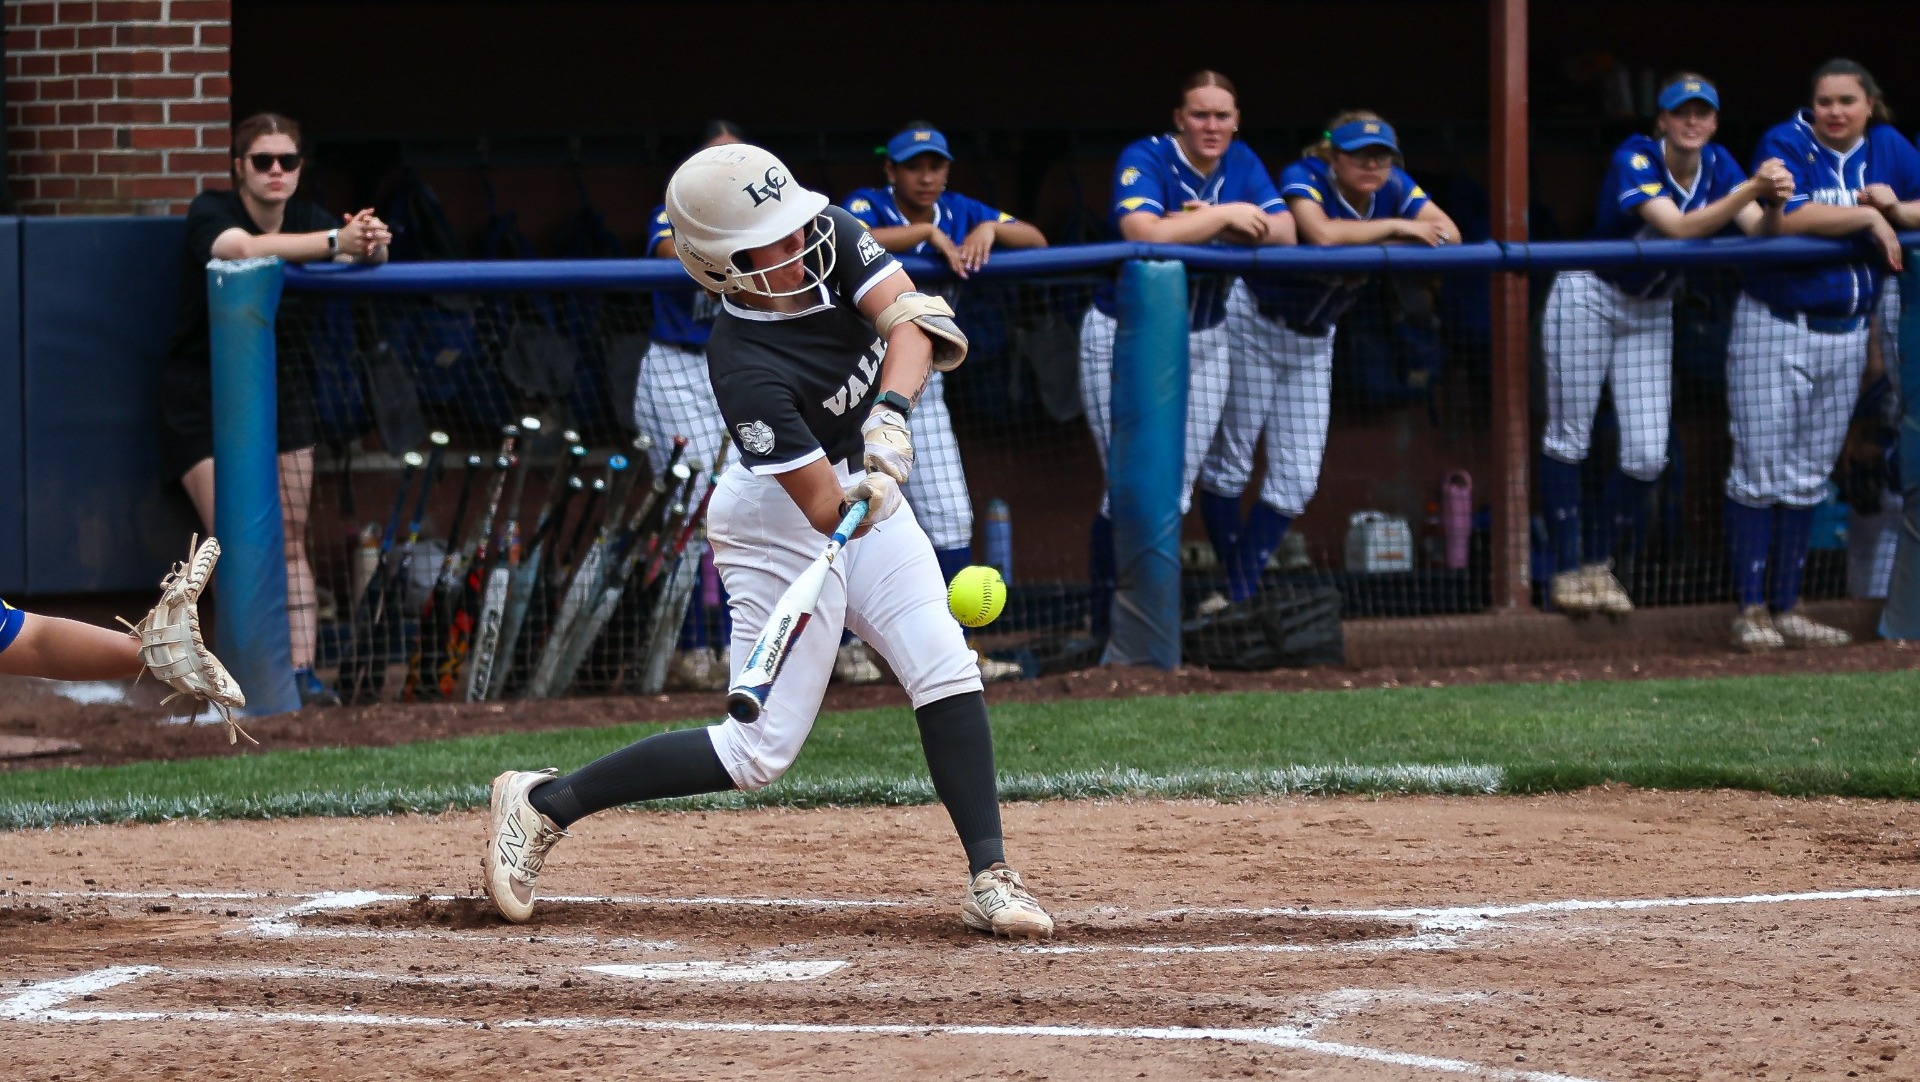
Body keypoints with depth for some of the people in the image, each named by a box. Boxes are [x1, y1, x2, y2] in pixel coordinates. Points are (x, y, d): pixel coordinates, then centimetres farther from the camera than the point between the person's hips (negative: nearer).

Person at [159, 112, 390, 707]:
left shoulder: (306, 218, 1)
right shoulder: (210, 212, -14)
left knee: (291, 542, 1)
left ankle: (301, 670, 0)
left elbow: (353, 255, -17)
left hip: (281, 390, 5)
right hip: (204, 400, -5)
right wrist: (334, 242, -49)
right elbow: (243, 248, -38)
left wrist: (370, 245, -43)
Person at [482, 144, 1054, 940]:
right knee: (762, 748, -5)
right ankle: (542, 804, 5)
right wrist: (863, 499, -54)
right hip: (778, 523, -7)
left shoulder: (830, 239, -15)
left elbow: (907, 320, -23)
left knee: (946, 672, -6)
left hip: (862, 485, 7)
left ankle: (989, 880, -4)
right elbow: (825, 511, -32)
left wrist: (890, 418, -39)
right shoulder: (747, 371, -33)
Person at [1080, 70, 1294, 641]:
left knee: (1175, 494, 5)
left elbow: (1284, 231, -9)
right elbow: (1145, 233, -34)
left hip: (1204, 340, 6)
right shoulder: (1145, 159, -16)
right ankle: (1107, 630, 0)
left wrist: (1207, 223, -22)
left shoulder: (1242, 164, 2)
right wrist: (1223, 216, -25)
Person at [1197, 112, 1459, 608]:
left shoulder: (1392, 188, -7)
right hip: (1254, 322, -6)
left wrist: (1373, 250, -30)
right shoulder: (1304, 178, -23)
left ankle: (1243, 592, 12)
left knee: (1297, 479, 2)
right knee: (1228, 464, -1)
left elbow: (1448, 233, -18)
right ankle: (1233, 586, 12)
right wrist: (1393, 228, -33)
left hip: (1312, 342, 6)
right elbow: (1322, 234, -42)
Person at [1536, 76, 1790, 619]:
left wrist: (1773, 202, -40)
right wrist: (1749, 189, -46)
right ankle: (1567, 569, 7)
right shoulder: (1635, 161, -24)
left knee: (1648, 455, -2)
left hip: (1651, 314, 5)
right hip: (1589, 298, -5)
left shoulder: (1718, 165, -6)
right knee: (1569, 437, -2)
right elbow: (1680, 227, -37)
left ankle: (1599, 560, 15)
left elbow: (1759, 230, -17)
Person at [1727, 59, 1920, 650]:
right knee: (1761, 472, -3)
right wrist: (1869, 217, -18)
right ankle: (1751, 610, 3)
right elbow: (1788, 217, -25)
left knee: (1809, 479, 10)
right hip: (1775, 328, -5)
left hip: (1846, 333, 5)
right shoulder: (1786, 145, -9)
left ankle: (1787, 608, 17)